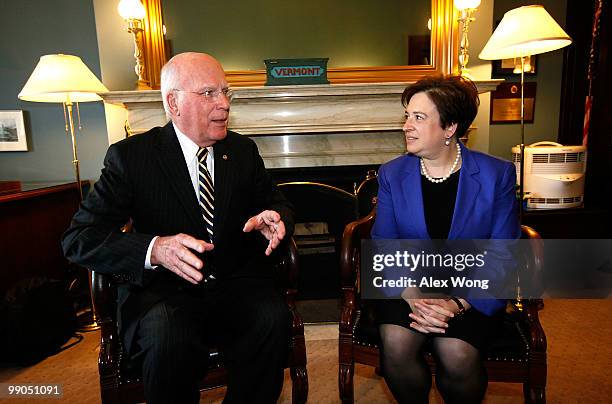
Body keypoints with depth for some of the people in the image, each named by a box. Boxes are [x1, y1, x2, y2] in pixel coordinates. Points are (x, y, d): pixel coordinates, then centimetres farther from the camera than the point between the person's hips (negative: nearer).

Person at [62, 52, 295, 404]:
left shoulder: (243, 150, 9)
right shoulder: (130, 155, -2)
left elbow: (279, 204, 16)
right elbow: (78, 238, -7)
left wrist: (275, 218, -11)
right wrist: (154, 248, -28)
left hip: (236, 283, 3)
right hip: (164, 290, -2)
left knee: (274, 318, -27)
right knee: (168, 336, -33)